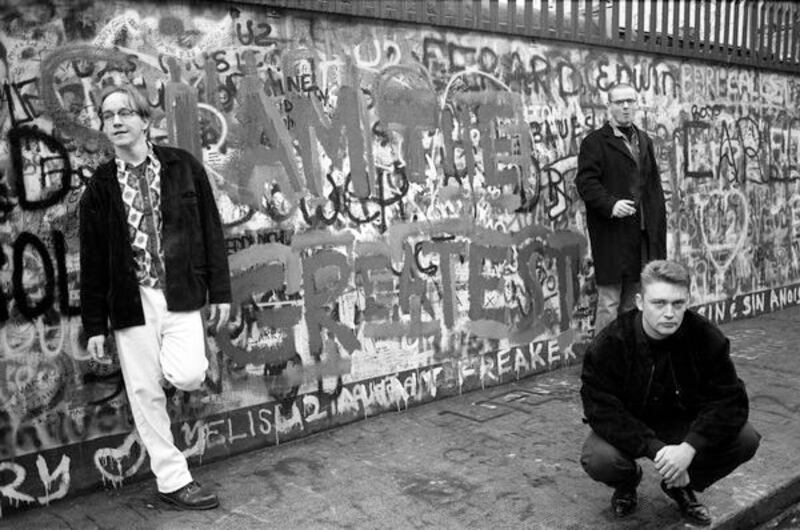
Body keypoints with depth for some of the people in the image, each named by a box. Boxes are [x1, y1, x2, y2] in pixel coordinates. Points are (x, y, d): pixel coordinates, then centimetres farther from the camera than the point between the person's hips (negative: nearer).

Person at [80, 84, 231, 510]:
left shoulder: (182, 166, 2)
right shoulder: (100, 186, 3)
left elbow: (210, 229, 5)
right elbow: (91, 259, 4)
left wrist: (220, 290, 1)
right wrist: (94, 325, 1)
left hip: (181, 294, -1)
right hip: (132, 300, 1)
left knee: (188, 376, -18)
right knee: (145, 392, 3)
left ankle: (171, 364, 20)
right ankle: (173, 480, 17)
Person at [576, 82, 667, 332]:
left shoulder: (644, 140, 20)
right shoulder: (595, 141, -2)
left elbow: (654, 185, 20)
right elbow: (585, 181, -11)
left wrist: (659, 224, 13)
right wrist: (611, 204, -25)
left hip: (642, 234, 7)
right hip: (612, 235, -7)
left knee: (630, 301, 13)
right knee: (609, 303, -4)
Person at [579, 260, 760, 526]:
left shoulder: (706, 337, -17)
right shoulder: (609, 344, -24)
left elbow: (730, 401, -18)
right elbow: (602, 410, -25)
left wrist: (689, 447, -33)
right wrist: (656, 450, -36)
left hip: (684, 426, 3)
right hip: (626, 431, -2)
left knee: (745, 439, -21)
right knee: (598, 459, -33)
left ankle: (681, 485, 9)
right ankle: (627, 481, 9)